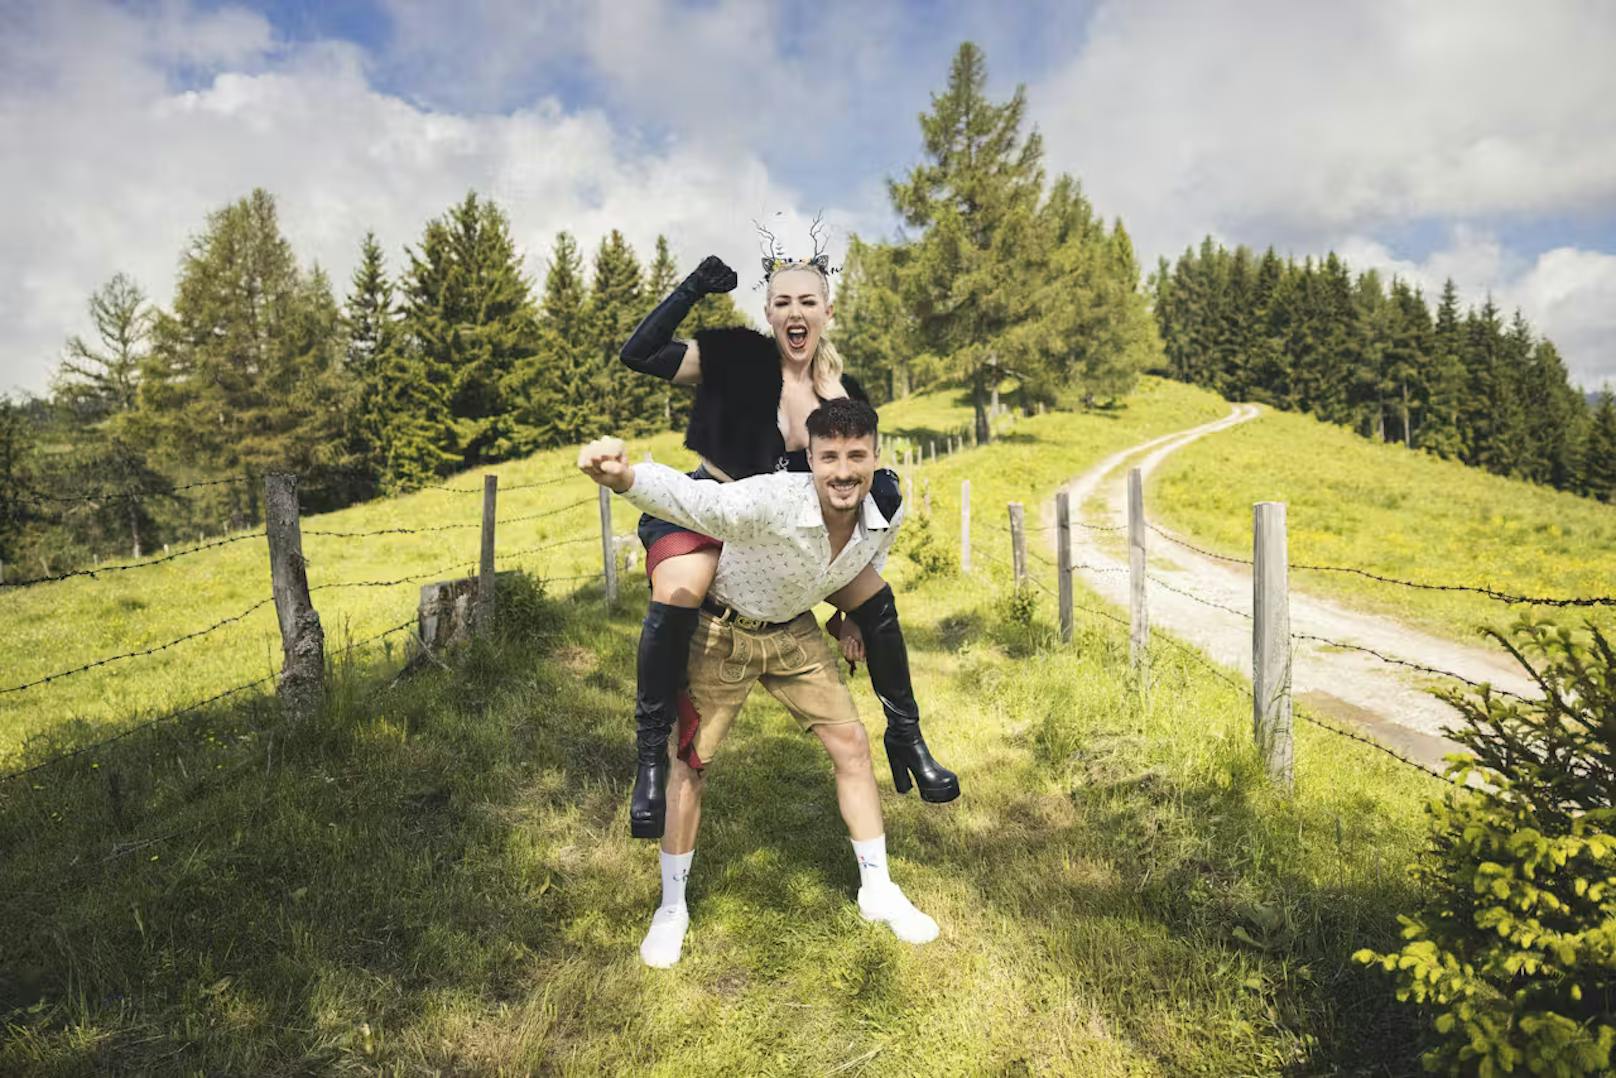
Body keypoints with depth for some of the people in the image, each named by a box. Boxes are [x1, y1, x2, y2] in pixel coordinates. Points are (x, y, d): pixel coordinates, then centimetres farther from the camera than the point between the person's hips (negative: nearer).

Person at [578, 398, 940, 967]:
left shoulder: (886, 515, -19)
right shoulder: (772, 502, -38)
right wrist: (625, 477, -74)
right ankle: (672, 909, 19)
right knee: (689, 763, -2)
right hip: (723, 631, -4)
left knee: (852, 745, 3)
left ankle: (878, 891, 22)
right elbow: (695, 500, -55)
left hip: (794, 633, 5)